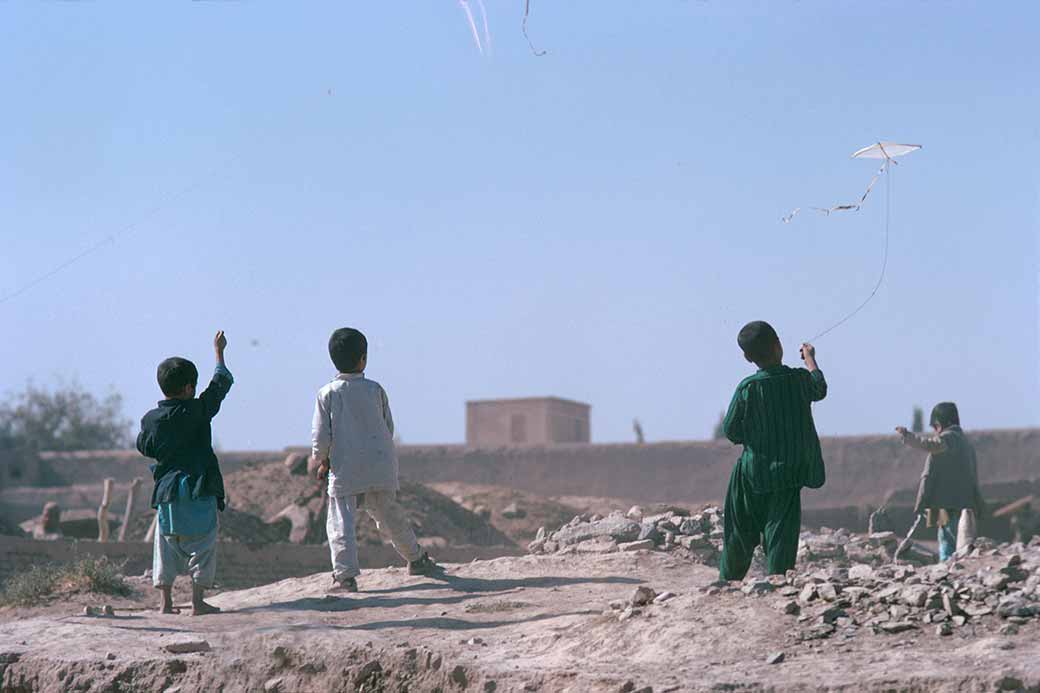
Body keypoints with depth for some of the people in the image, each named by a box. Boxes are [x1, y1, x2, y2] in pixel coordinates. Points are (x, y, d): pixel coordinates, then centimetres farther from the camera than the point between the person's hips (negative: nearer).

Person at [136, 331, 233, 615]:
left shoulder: (150, 419, 2)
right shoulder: (197, 411, -7)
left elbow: (145, 448, 17)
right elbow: (221, 384, 3)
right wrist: (219, 351, 14)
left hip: (167, 492, 4)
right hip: (199, 490, -4)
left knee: (167, 546, 11)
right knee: (201, 545, 2)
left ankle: (166, 601, 10)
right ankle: (198, 600, -1)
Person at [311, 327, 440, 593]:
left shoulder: (327, 394, -5)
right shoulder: (376, 390, 2)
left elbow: (320, 436, -4)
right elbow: (389, 427, 9)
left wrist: (321, 462, 12)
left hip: (345, 470, -3)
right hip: (381, 467, 3)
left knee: (340, 521, -2)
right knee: (390, 515, 19)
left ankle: (345, 574, -15)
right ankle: (416, 559, 32)